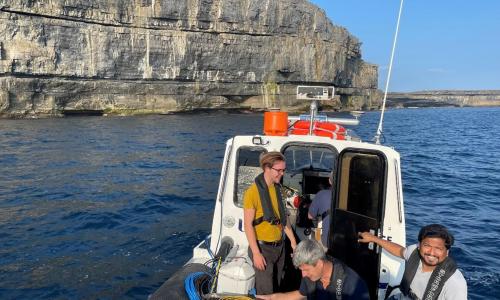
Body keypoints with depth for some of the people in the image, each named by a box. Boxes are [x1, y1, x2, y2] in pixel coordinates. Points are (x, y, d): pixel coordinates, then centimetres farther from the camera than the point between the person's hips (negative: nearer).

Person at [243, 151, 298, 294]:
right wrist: (256, 253, -19)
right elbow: (248, 225, -17)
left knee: (276, 288, 18)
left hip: (279, 246, 7)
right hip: (263, 247, -7)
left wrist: (293, 240, 13)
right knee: (266, 292, 1)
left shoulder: (277, 188, 6)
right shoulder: (253, 191, -16)